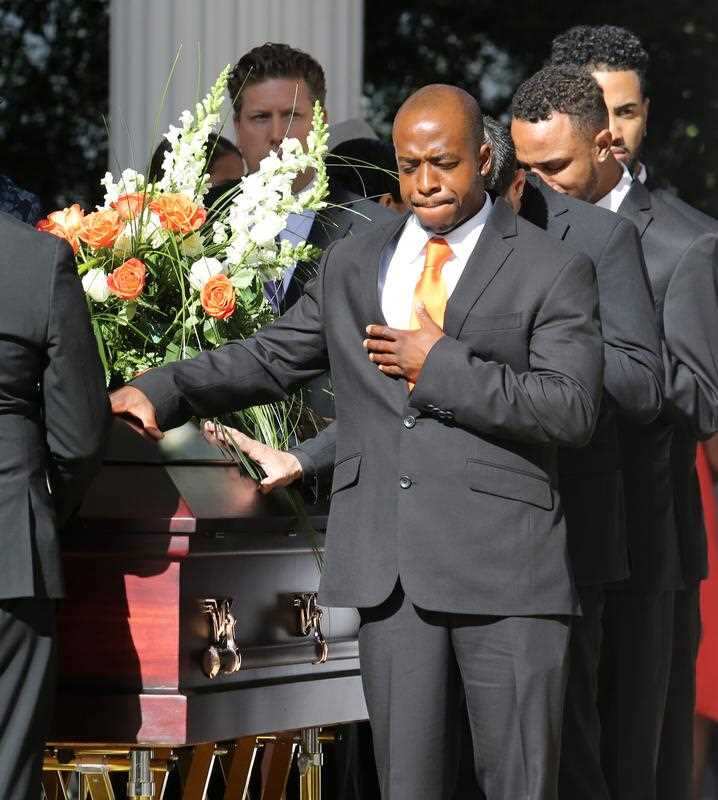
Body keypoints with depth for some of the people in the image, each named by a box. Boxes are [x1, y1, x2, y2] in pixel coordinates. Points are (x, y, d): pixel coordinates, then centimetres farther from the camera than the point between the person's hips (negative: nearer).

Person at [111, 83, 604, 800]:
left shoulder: (554, 271, 2)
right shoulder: (351, 266, 17)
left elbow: (572, 410, -8)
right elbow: (269, 358, 20)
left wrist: (441, 366, -11)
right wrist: (159, 392, 5)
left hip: (506, 563, -4)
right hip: (389, 567, 4)